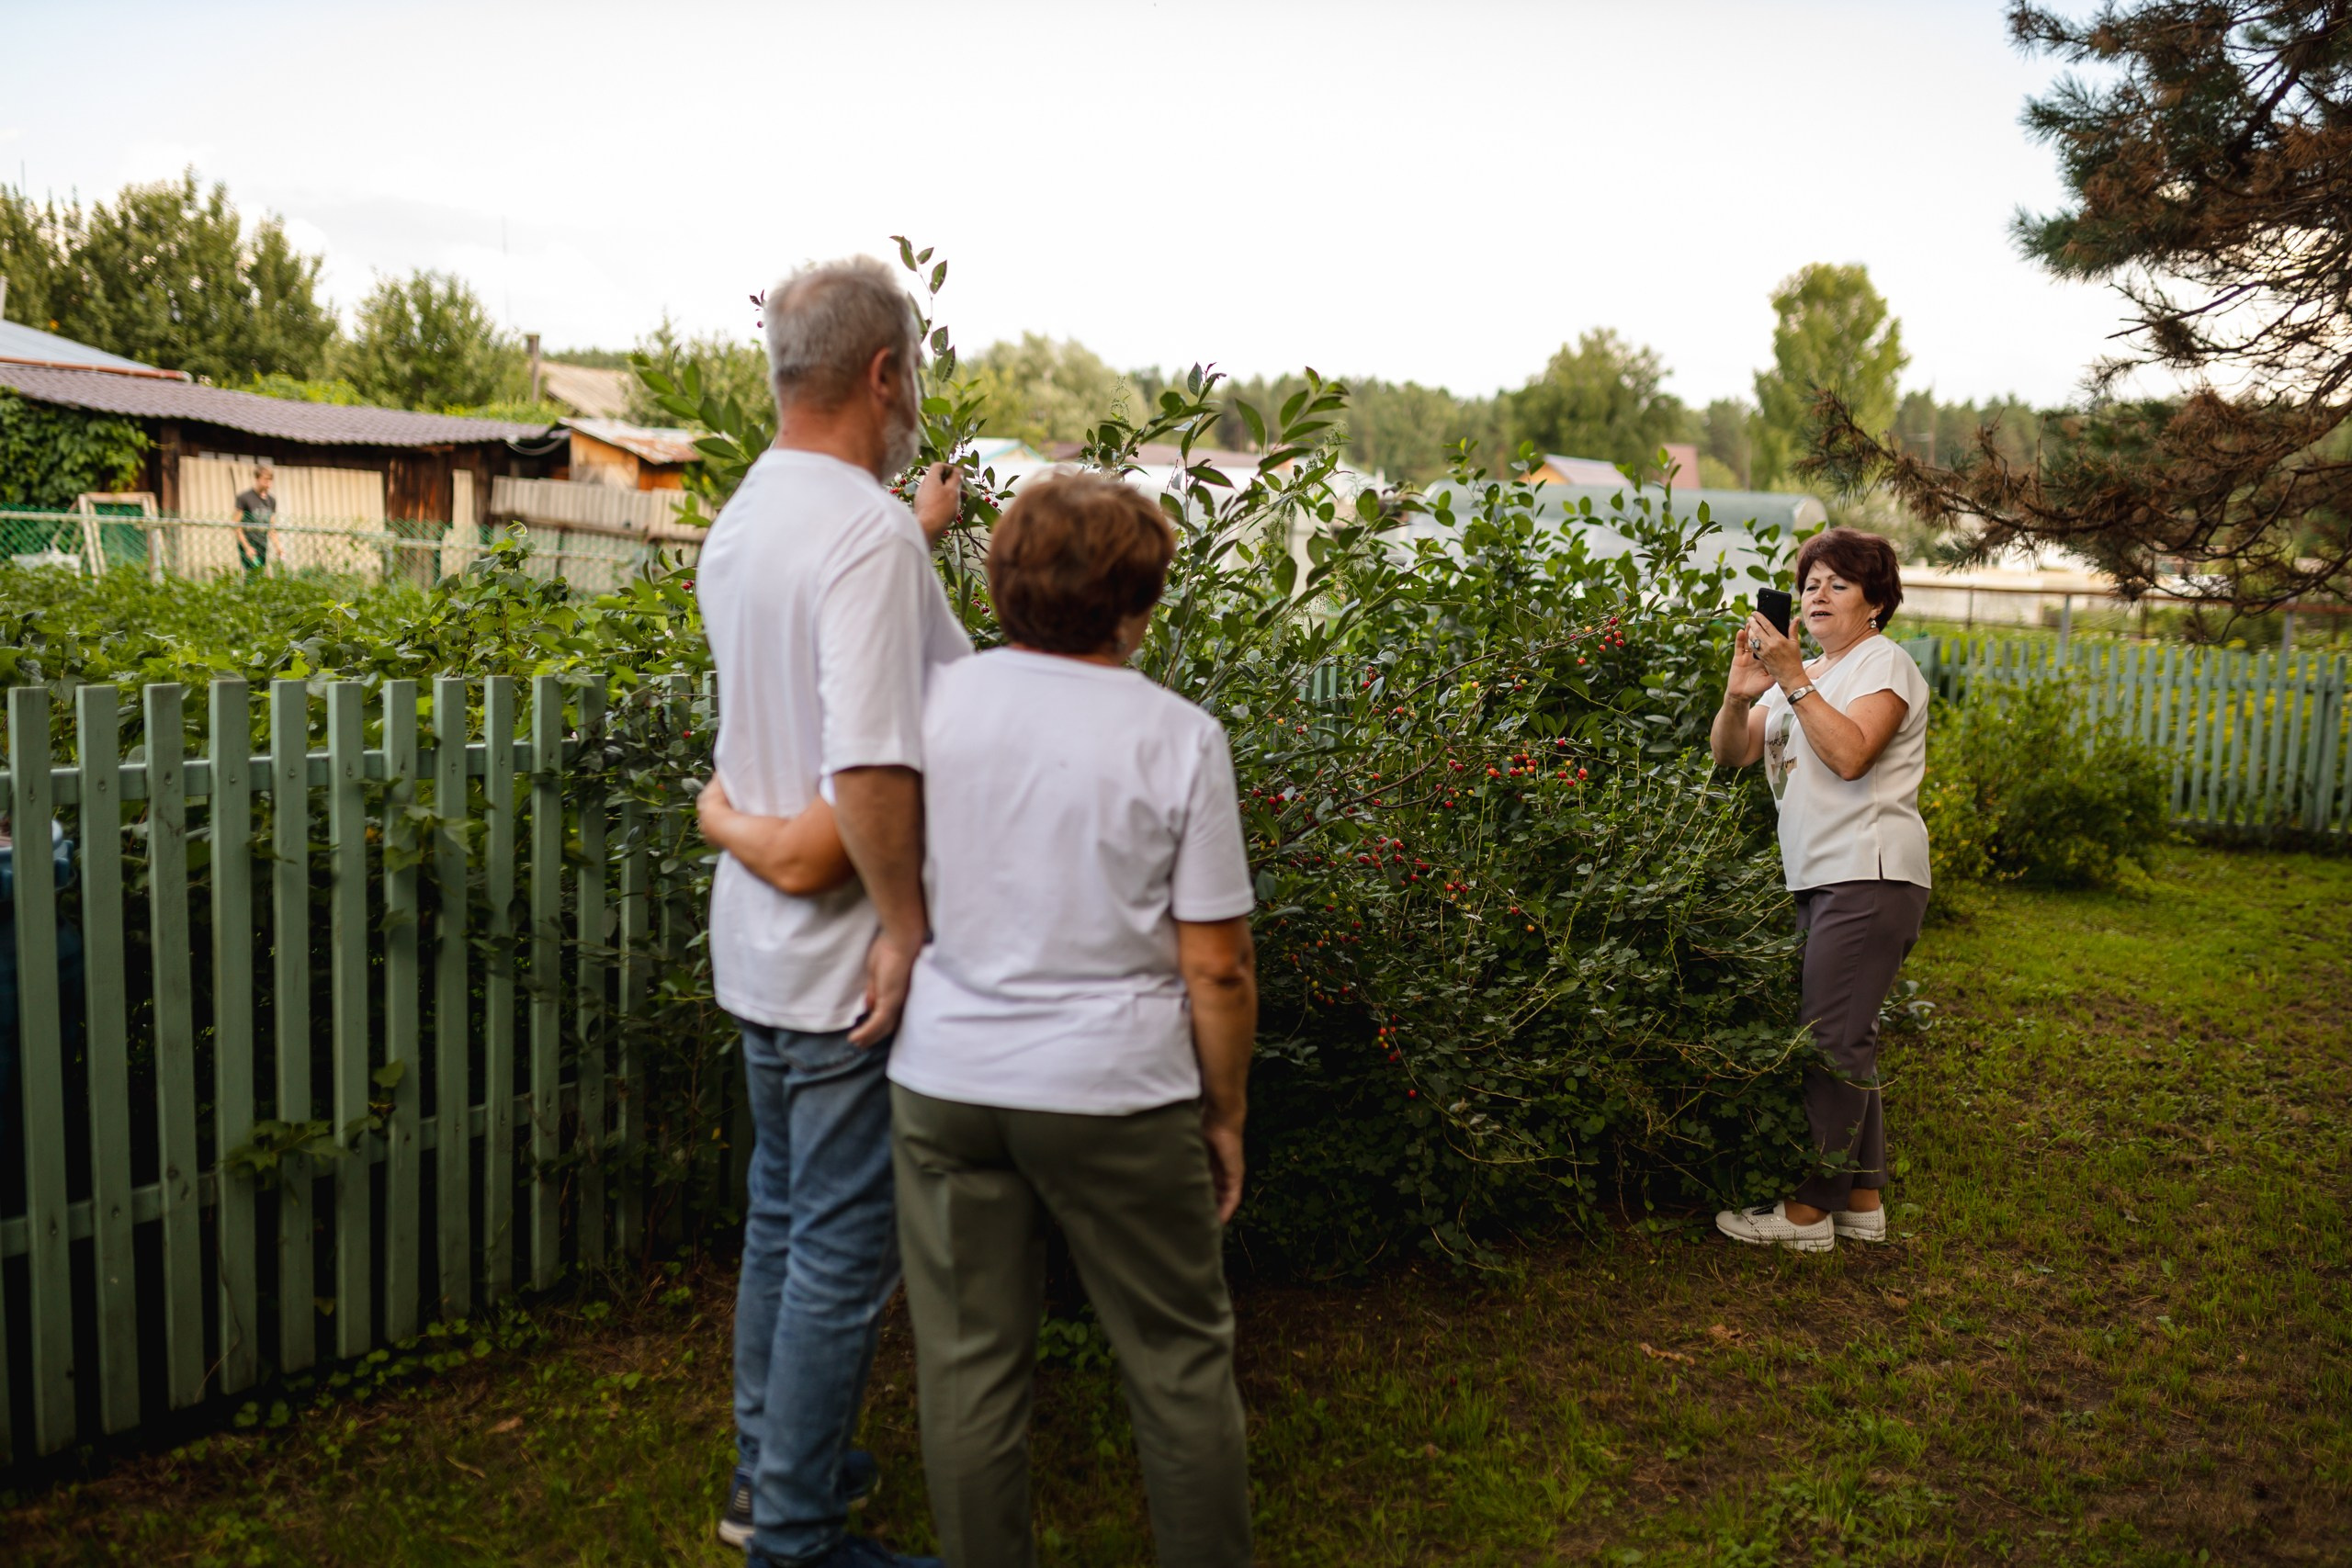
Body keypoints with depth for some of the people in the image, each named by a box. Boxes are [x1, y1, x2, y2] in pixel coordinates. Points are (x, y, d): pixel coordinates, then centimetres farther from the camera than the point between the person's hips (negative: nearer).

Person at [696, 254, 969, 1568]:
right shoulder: (869, 532, -22)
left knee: (784, 1216, 22)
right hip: (849, 955, -9)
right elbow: (871, 763, -31)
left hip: (762, 942, 10)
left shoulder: (743, 521, 8)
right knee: (847, 1251, 4)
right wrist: (909, 929, -22)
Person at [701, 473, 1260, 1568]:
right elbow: (1216, 967, -8)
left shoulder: (935, 705, -4)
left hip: (948, 1082, 3)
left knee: (969, 1365, 14)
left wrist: (721, 818, 20)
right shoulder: (1178, 738, -9)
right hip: (1114, 1095, -2)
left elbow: (801, 860, -1)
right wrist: (1225, 1116, 6)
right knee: (1178, 1359, 15)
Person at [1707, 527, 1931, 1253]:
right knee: (1847, 1043, 11)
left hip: (1870, 874, -9)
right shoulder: (1805, 676, 22)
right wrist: (1739, 694, -9)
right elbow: (1731, 754, 10)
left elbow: (1850, 754, -19)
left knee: (1833, 1042, -10)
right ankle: (1863, 1199, 19)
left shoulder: (1884, 663, -1)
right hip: (1822, 879, 9)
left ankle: (1808, 1208, -6)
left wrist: (1793, 680, -20)